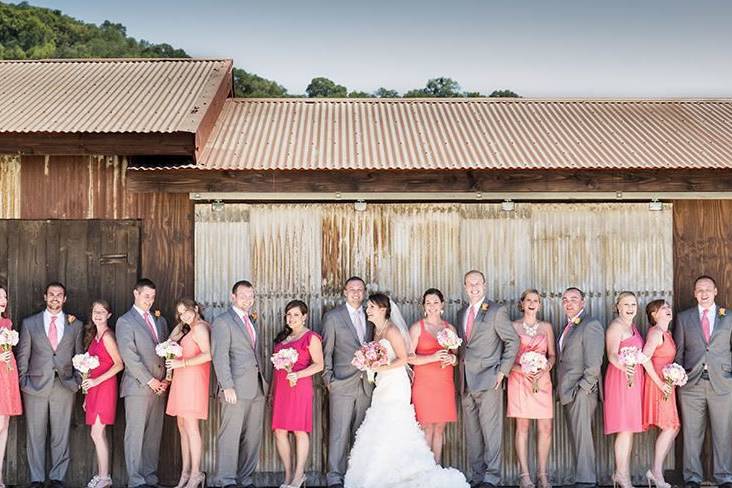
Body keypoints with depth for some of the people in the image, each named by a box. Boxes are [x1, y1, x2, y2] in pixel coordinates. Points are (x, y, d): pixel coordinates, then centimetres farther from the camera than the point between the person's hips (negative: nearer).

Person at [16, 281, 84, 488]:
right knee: (35, 436, 4)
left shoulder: (76, 325, 9)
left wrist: (77, 382, 3)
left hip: (65, 388, 0)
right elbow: (23, 356, 8)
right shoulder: (29, 323, 7)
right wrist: (23, 382, 2)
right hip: (36, 386, 0)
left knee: (61, 436, 4)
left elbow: (79, 357, 11)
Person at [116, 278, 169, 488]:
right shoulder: (125, 322, -2)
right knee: (135, 434, -3)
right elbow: (129, 356, -10)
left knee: (154, 435, 7)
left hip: (159, 388, 6)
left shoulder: (160, 320, 17)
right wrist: (150, 380, -11)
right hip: (138, 387, -6)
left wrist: (166, 379, 4)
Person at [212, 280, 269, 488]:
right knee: (230, 435, -4)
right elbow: (219, 357, -10)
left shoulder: (253, 321, 19)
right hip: (236, 388, -7)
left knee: (253, 435, 9)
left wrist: (265, 380, 13)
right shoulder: (222, 322, -4)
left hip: (257, 387, 7)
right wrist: (227, 386, -17)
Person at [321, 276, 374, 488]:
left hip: (365, 383, 4)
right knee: (339, 432, -3)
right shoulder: (333, 317, 0)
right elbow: (326, 351, 1)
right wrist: (328, 379, -3)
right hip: (342, 383, -4)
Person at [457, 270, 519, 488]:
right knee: (472, 433, 9)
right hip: (467, 383, 6)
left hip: (488, 380, -6)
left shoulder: (497, 311, -2)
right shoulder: (461, 314, 17)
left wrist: (503, 371, -8)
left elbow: (513, 341, -3)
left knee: (491, 431, -5)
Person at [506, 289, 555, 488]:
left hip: (542, 380, 2)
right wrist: (522, 370, -12)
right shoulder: (513, 326, 6)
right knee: (522, 427, -2)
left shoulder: (546, 327, 13)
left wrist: (546, 368, -7)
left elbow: (552, 354, 13)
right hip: (519, 380, -2)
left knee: (545, 428, -3)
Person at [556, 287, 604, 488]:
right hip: (568, 392, 8)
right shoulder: (567, 327, 20)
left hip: (582, 391, -8)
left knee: (582, 436, -8)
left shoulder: (591, 325, -7)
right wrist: (561, 389, 12)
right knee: (576, 437, 10)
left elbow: (593, 363, -14)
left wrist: (582, 388, -15)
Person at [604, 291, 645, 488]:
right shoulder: (616, 326, -10)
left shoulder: (632, 326, 17)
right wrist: (623, 367, -39)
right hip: (621, 378, -9)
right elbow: (612, 354, -21)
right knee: (625, 428, -9)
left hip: (634, 378, 9)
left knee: (630, 427, 8)